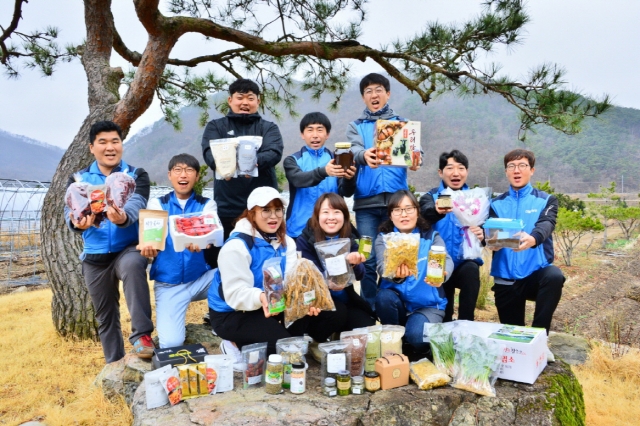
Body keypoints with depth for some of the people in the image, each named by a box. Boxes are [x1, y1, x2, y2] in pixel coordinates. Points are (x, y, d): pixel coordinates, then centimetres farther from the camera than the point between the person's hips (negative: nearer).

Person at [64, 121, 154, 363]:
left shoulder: (137, 176, -2)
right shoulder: (78, 179, 5)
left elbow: (136, 204, -21)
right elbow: (69, 211, -10)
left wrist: (123, 217, -44)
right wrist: (77, 223, -35)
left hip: (128, 248, -3)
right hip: (95, 256, 3)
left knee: (132, 264, -38)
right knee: (105, 316, 13)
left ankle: (142, 335, -30)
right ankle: (114, 366, 33)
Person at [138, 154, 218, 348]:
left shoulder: (207, 205, 3)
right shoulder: (156, 204, 4)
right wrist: (148, 248, -37)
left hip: (202, 279, 1)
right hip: (169, 284, -1)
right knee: (170, 343, -18)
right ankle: (172, 323, 17)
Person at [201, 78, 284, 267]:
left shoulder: (269, 128, 12)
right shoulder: (216, 126, 12)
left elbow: (274, 152, -7)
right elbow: (210, 153, -5)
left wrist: (255, 162, -29)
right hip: (227, 207, 0)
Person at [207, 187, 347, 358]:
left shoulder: (286, 243, 1)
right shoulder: (236, 246, -20)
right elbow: (235, 294, -25)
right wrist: (260, 297, -45)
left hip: (271, 307, 6)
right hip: (232, 314, -6)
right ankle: (238, 345, -3)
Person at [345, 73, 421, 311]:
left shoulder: (402, 124, 14)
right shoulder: (355, 126, 12)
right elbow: (355, 151, -9)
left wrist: (415, 161, -29)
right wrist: (365, 156, -34)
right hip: (366, 201, 0)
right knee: (368, 259, 1)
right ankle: (368, 310, 15)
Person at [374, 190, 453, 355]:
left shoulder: (431, 236, -1)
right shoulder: (383, 238, -2)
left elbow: (446, 260, -21)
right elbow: (382, 267, -21)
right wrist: (396, 274, -47)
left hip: (428, 305, -1)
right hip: (398, 302, 1)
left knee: (416, 336, -29)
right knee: (384, 297, -31)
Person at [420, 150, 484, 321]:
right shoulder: (430, 196, 0)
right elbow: (426, 214, -25)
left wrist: (482, 233, -31)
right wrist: (437, 211, -50)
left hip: (466, 262, 1)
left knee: (471, 270, -31)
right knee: (442, 318, -8)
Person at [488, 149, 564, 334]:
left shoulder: (546, 200, 3)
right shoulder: (496, 204, 7)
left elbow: (546, 225, -17)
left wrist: (532, 239, -42)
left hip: (536, 273, -2)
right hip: (506, 278, 2)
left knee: (554, 276, -34)